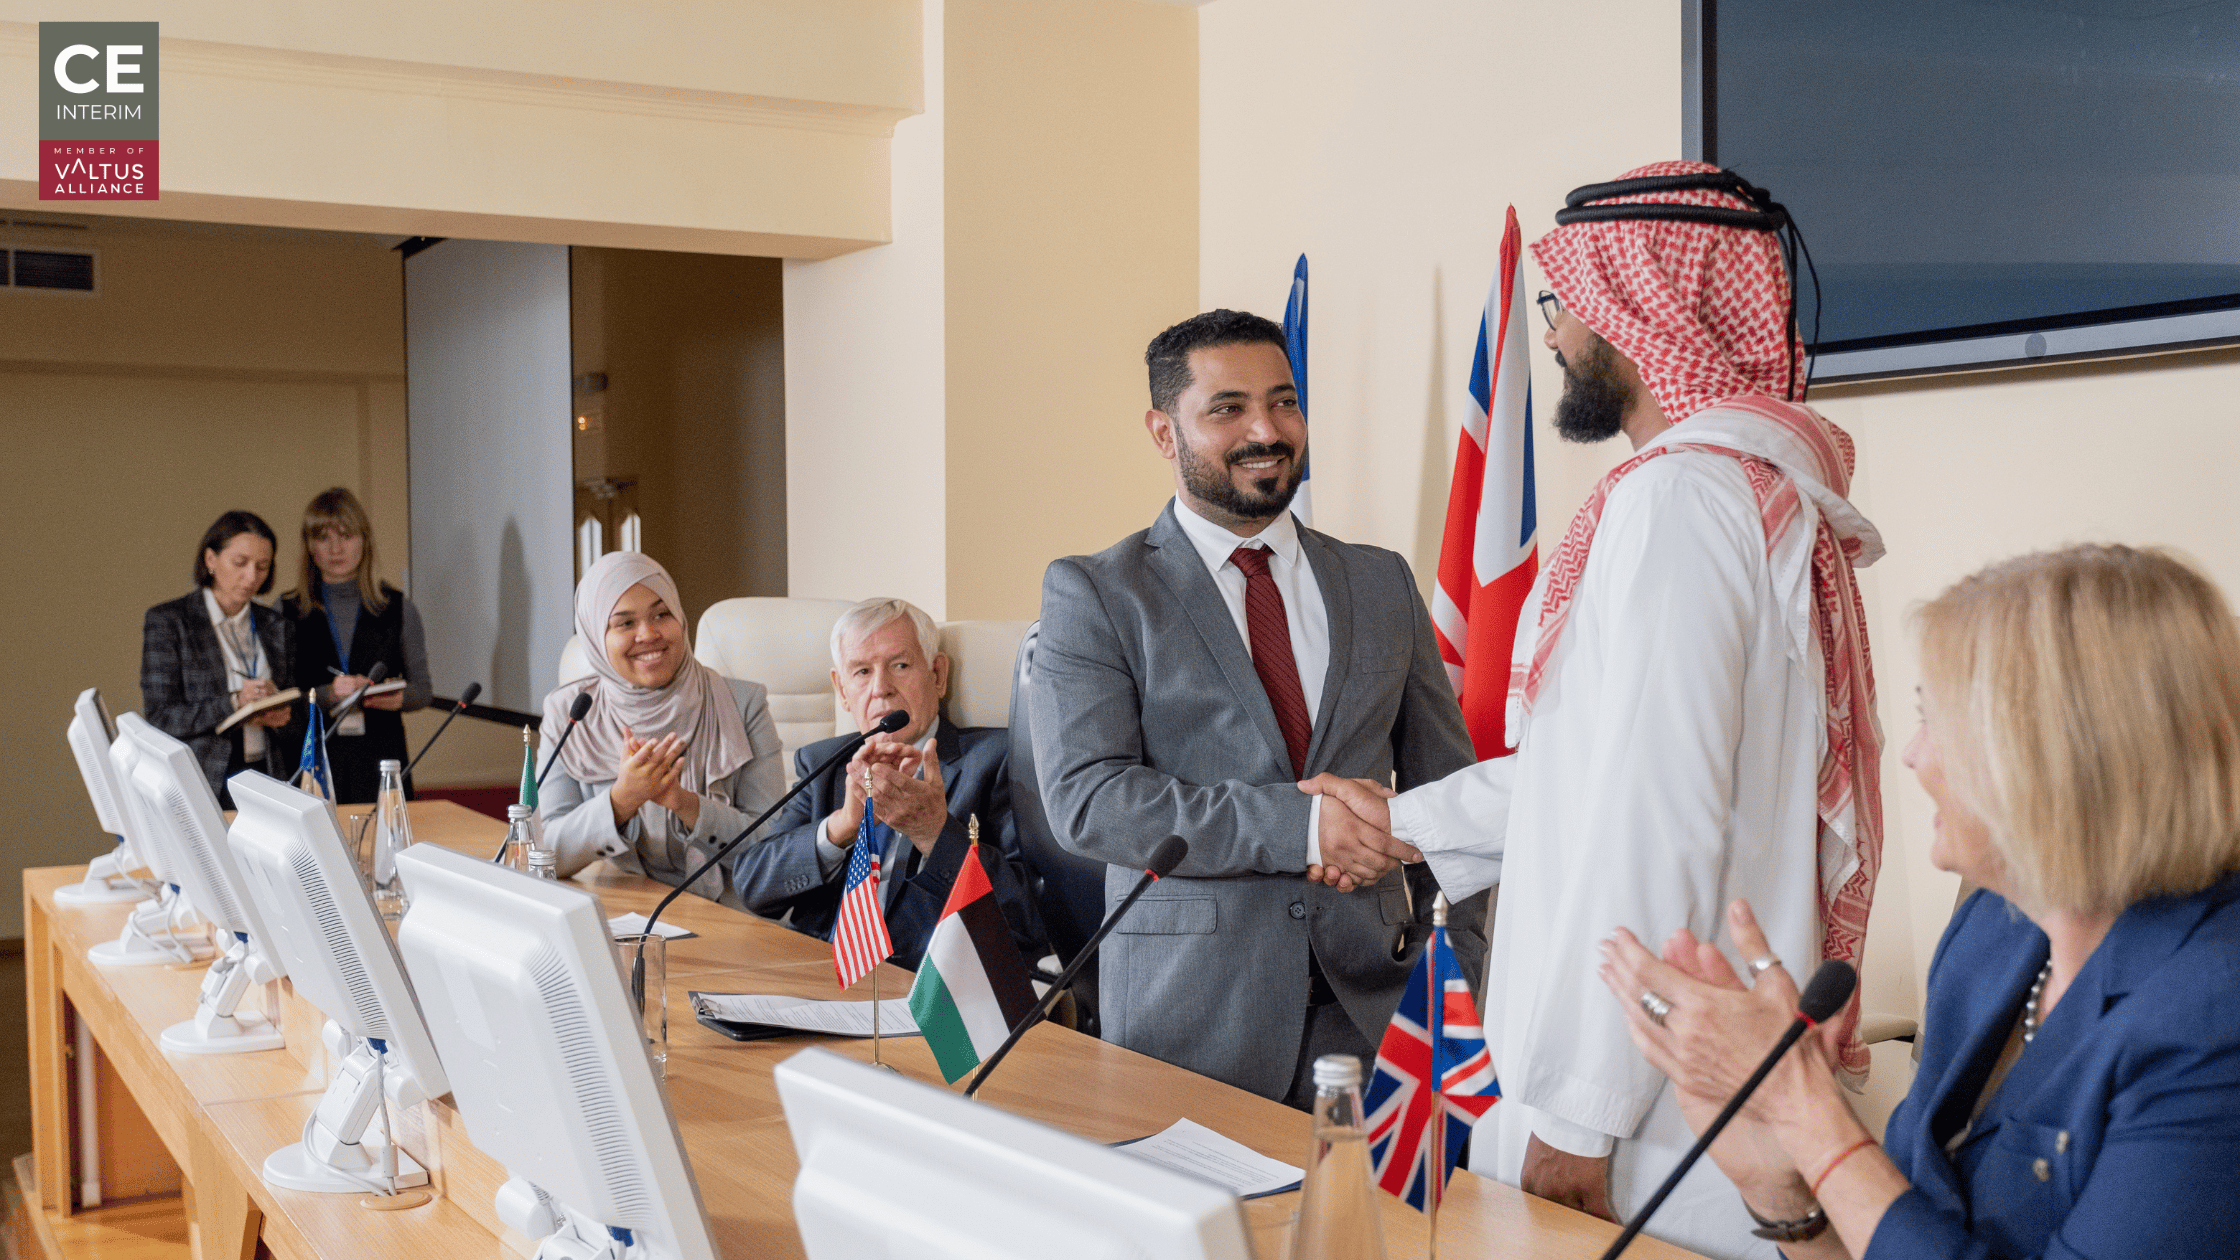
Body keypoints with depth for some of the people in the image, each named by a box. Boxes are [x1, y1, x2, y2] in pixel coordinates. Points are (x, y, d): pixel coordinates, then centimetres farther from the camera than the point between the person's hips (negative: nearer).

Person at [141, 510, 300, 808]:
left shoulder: (278, 628, 13)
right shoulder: (167, 621, 2)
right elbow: (159, 719, -5)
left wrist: (281, 718, -7)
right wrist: (233, 703, -17)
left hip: (267, 782, 3)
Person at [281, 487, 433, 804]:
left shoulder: (398, 609, 8)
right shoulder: (286, 613, 6)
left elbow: (424, 688, 10)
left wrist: (400, 697, -10)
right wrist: (328, 694, -16)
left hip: (382, 759, 1)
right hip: (313, 757, -1)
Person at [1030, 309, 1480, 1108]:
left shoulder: (1382, 584, 11)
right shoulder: (1093, 594, -1)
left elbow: (1444, 785, 12)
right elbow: (1084, 797, -12)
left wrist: (1465, 974, 2)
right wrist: (1296, 824, -20)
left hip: (1372, 1009, 3)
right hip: (1189, 1018, -3)